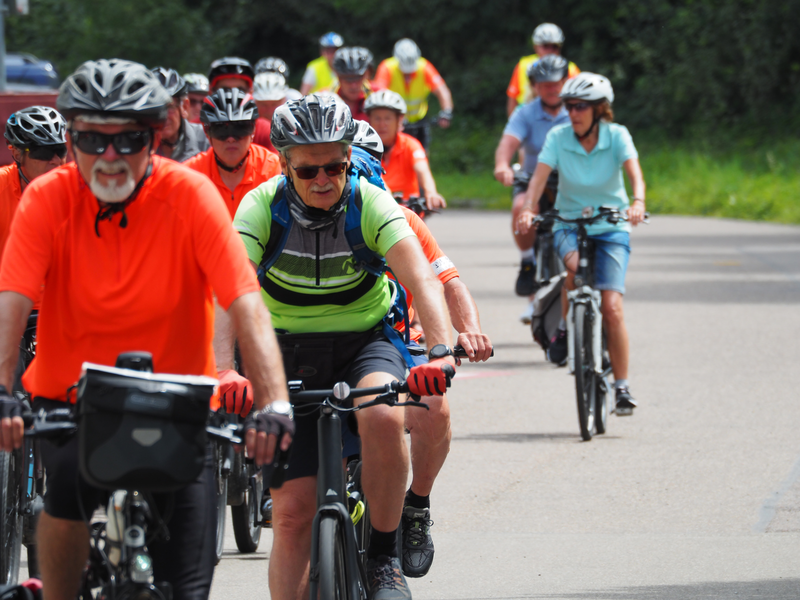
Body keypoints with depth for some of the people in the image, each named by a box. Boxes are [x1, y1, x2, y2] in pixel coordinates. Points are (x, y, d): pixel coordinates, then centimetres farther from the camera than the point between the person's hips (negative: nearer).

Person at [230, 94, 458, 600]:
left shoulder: (371, 204, -17)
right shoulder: (262, 207, -16)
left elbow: (422, 278, -30)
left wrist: (441, 351, -48)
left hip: (365, 342, -1)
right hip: (292, 354, 1)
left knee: (382, 420, -34)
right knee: (293, 511, -8)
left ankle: (385, 559, -15)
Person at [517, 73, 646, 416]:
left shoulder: (616, 136, -10)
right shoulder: (558, 138, -8)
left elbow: (634, 171, -25)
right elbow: (540, 176, -20)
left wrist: (637, 202, -46)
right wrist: (528, 209, -39)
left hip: (611, 228, -1)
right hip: (569, 224, 1)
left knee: (612, 307, -13)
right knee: (576, 265, -36)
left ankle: (622, 387, -2)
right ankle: (565, 329, -10)